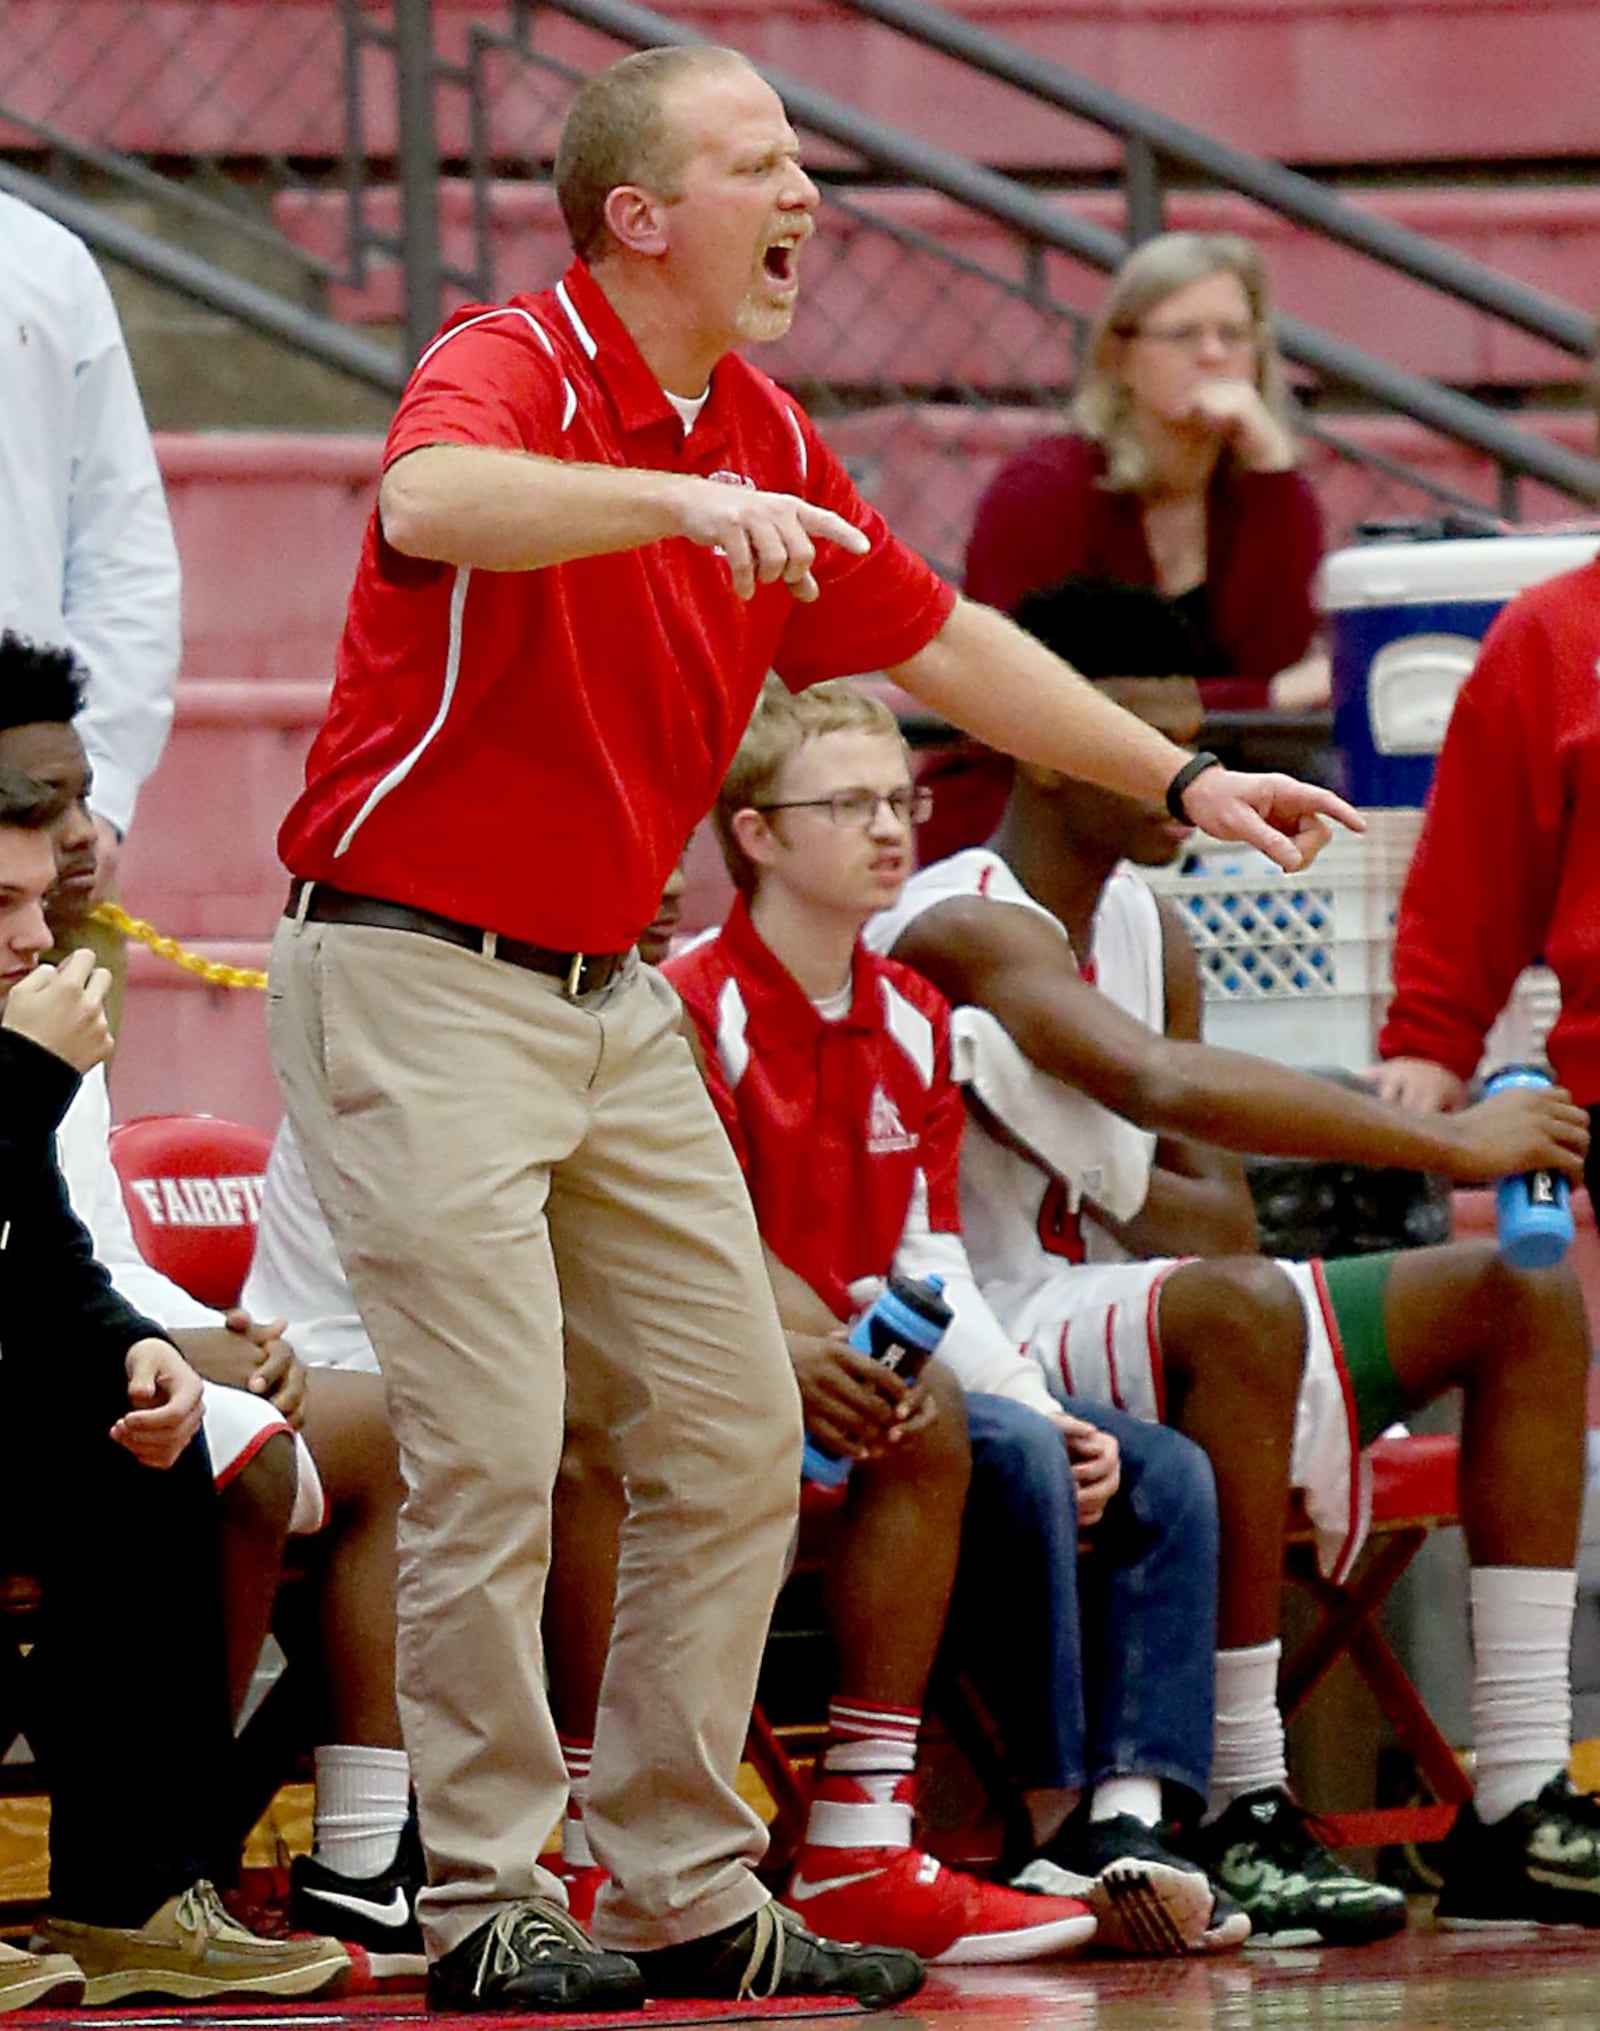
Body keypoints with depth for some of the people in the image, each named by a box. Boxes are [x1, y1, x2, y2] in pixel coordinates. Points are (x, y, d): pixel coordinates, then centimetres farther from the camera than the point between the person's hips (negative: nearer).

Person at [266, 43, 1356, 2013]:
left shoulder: (762, 439, 9)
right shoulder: (512, 364, -16)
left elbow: (939, 640, 22)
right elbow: (428, 502, -41)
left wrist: (1183, 779, 20)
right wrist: (685, 502, -52)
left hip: (608, 993, 9)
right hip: (416, 974, -8)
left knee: (734, 1441, 7)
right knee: (492, 1459, -10)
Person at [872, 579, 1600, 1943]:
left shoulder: (1150, 931, 13)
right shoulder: (962, 932, -16)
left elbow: (1220, 1214, 14)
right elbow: (1158, 1084, -34)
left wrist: (1131, 1190, -12)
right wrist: (1442, 1142, -36)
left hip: (1139, 1338, 10)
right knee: (1241, 1309, -40)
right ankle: (1245, 1817, -36)